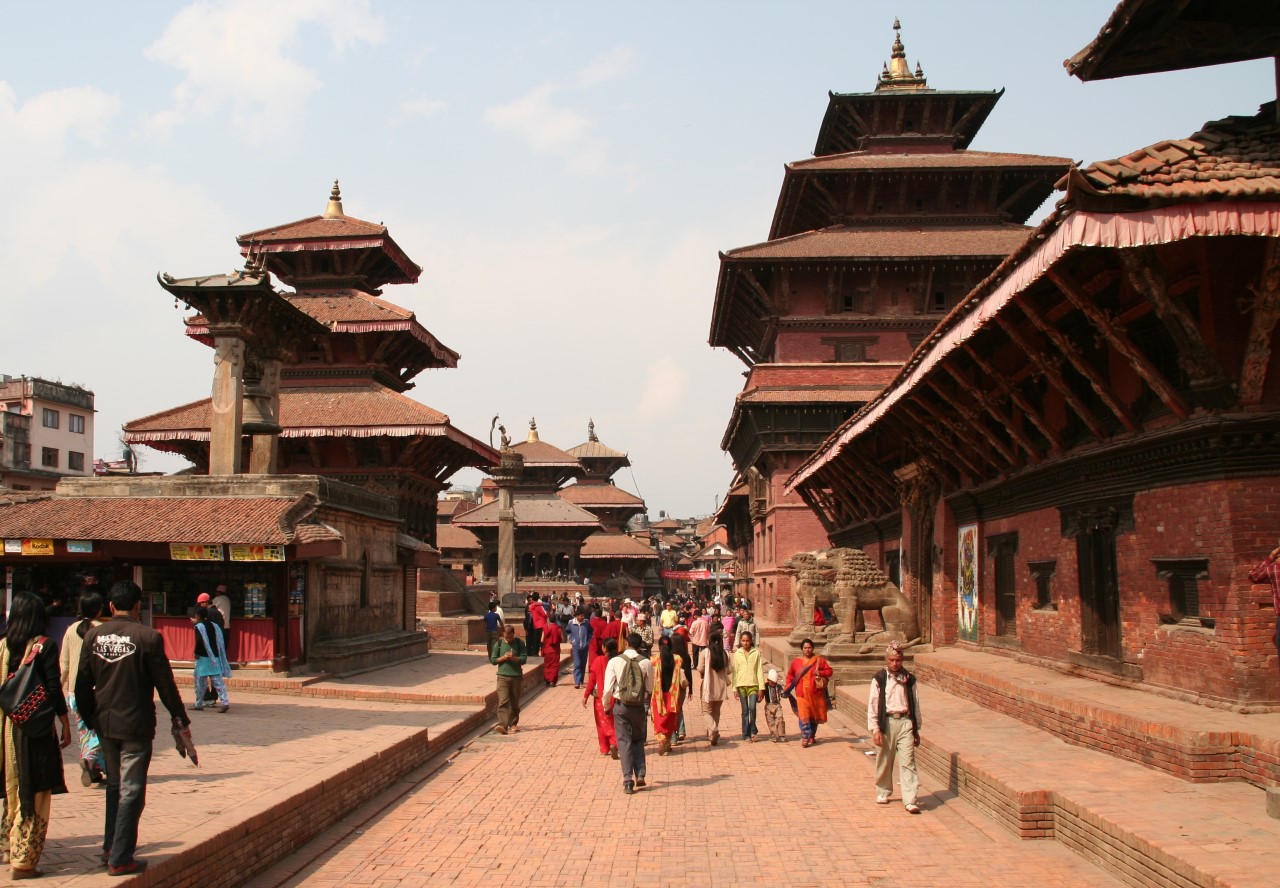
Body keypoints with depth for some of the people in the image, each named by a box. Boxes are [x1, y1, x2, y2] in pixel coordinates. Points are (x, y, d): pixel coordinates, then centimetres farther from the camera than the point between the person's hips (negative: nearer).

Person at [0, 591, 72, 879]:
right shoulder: (44, 646, -10)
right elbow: (54, 690, -12)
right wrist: (65, 726, -4)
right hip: (37, 728, -5)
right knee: (34, 794, 1)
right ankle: (24, 861, 1)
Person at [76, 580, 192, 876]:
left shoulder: (93, 636, 0)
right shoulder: (148, 637, -13)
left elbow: (82, 683, 5)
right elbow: (165, 683, -9)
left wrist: (89, 718, 19)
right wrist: (180, 719, 2)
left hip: (104, 724, 5)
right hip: (135, 725, -5)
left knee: (114, 785, 21)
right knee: (131, 791, 2)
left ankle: (111, 846, 30)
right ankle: (120, 859, 3)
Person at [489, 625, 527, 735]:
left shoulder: (519, 643, 1)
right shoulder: (499, 643, 3)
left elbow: (524, 659, 0)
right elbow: (493, 660, 5)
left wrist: (514, 658, -18)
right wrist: (503, 658, -12)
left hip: (516, 676, 1)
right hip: (502, 676, -1)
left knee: (514, 702, 9)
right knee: (503, 701, -13)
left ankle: (513, 724, 22)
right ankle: (502, 725, -21)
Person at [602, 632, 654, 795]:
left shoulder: (615, 661, -8)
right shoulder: (646, 663, -6)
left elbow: (608, 688, -6)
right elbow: (649, 689, 2)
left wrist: (606, 706, 8)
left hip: (620, 705, -1)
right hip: (639, 706, 1)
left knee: (624, 741, 5)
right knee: (638, 740, 18)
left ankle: (628, 780, 0)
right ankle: (640, 775, 11)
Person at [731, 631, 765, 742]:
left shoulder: (756, 653, 1)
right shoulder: (737, 654, 5)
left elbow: (760, 670, 1)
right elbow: (735, 671, 7)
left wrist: (761, 687, -3)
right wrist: (734, 688, 4)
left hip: (753, 684, -2)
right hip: (741, 685, 2)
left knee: (752, 708, -14)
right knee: (745, 711, 4)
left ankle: (753, 731, 7)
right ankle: (746, 735, 12)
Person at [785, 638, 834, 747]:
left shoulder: (819, 660, 2)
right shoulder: (796, 661, 5)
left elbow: (829, 671, 4)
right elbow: (790, 676, 14)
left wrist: (820, 673, -14)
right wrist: (787, 689, 6)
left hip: (815, 693, 1)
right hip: (802, 694, -1)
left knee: (814, 715, 12)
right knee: (803, 716, -13)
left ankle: (812, 736, 28)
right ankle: (805, 738, -15)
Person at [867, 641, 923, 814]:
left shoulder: (909, 679, 7)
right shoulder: (879, 679, -1)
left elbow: (915, 704, 13)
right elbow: (872, 704, -3)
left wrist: (916, 729, 14)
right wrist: (875, 728, -9)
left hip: (905, 722, 1)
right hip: (887, 722, -1)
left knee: (907, 761, -6)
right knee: (884, 760, 11)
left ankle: (910, 800, -8)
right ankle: (883, 792, 31)